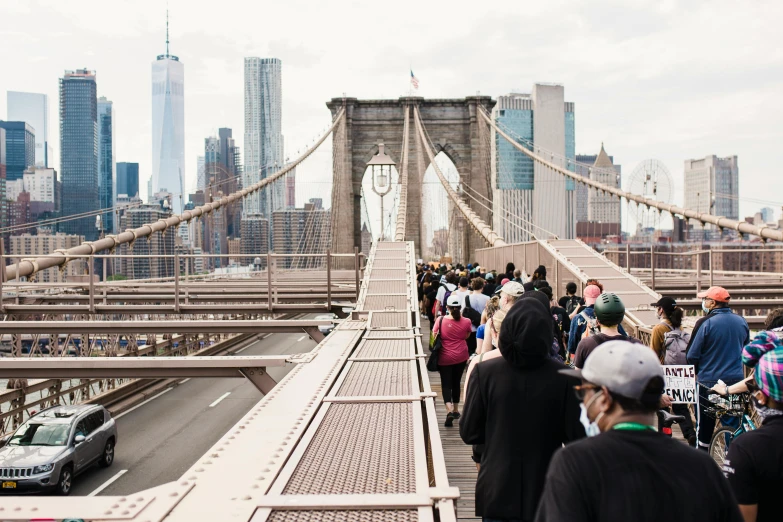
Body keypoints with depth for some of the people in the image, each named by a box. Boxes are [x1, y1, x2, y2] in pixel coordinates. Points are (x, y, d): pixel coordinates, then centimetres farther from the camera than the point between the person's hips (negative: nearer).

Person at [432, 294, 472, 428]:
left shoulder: (441, 321, -13)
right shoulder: (466, 321, -8)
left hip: (445, 357, -2)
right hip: (461, 356, 2)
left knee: (446, 384, 2)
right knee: (456, 382, 18)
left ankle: (449, 410, -20)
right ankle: (456, 410, 28)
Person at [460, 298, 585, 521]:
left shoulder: (484, 372, -13)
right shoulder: (564, 377, -15)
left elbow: (469, 433, -6)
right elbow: (575, 436, -10)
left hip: (497, 493, 0)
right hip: (545, 493, 0)